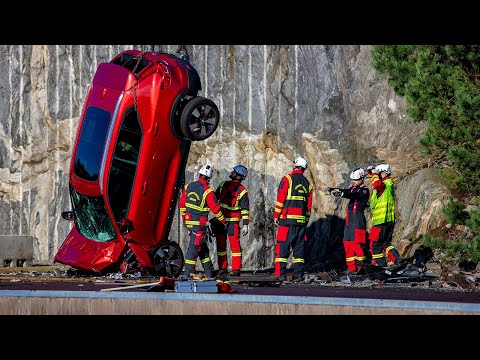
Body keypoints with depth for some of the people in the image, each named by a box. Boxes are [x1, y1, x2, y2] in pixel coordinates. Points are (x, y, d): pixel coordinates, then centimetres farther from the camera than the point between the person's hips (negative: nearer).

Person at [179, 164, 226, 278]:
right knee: (194, 246, -2)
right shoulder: (207, 191, -14)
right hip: (199, 224, -7)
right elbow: (215, 208, -10)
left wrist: (184, 218, 24)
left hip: (188, 221, 7)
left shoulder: (188, 186, 4)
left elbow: (182, 204, 11)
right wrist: (223, 220, 4)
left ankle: (209, 271, 21)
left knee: (202, 247, 15)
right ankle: (188, 271, -4)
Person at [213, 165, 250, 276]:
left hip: (233, 221, -5)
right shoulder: (223, 185, 9)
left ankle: (236, 269, -5)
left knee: (234, 244, -9)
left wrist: (245, 224, -11)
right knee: (220, 244, 7)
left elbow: (245, 209, -6)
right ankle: (222, 268, 13)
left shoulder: (242, 191, -6)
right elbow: (215, 198, 20)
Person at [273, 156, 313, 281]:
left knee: (282, 247, -4)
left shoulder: (287, 179, -1)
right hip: (301, 220, 4)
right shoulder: (307, 183, 14)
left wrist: (276, 215, -1)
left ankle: (280, 273, -10)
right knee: (299, 247, 7)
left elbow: (280, 199, -6)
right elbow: (309, 205, 15)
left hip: (287, 219, -4)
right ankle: (298, 274, 2)